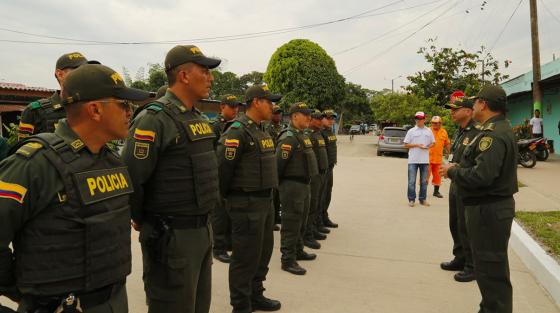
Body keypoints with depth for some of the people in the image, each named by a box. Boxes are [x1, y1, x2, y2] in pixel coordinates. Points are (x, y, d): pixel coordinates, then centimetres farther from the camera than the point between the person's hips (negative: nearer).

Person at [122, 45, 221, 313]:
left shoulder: (198, 119, 11)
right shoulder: (154, 119, -17)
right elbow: (131, 178, -19)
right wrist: (141, 220, -5)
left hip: (203, 230, 8)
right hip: (171, 236, -8)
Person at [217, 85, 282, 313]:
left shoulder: (261, 130, 13)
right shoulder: (238, 131, -16)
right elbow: (222, 166, -18)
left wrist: (268, 196, 16)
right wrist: (227, 196, -6)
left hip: (265, 200, 9)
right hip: (246, 204, -9)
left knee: (263, 252, 19)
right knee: (246, 256, 2)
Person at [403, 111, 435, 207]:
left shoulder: (429, 131, 9)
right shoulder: (411, 131, 2)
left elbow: (433, 142, 15)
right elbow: (406, 145, 1)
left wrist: (428, 146, -6)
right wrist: (417, 145, -12)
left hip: (425, 160, 2)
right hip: (413, 160, -2)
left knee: (424, 181, 9)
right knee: (412, 181, -1)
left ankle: (422, 199, 19)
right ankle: (411, 199, 8)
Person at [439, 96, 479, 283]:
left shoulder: (477, 133, -18)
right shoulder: (459, 132, 13)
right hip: (455, 185, 10)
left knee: (467, 229, 0)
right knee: (455, 225, 18)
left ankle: (472, 267, 15)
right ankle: (460, 259, 34)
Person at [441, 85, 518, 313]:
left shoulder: (493, 134, -21)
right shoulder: (501, 129, 14)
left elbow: (482, 176, -31)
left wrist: (453, 171, -15)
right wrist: (459, 168, 8)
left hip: (488, 210, -11)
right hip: (494, 205, 11)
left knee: (490, 268, -1)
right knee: (492, 264, 21)